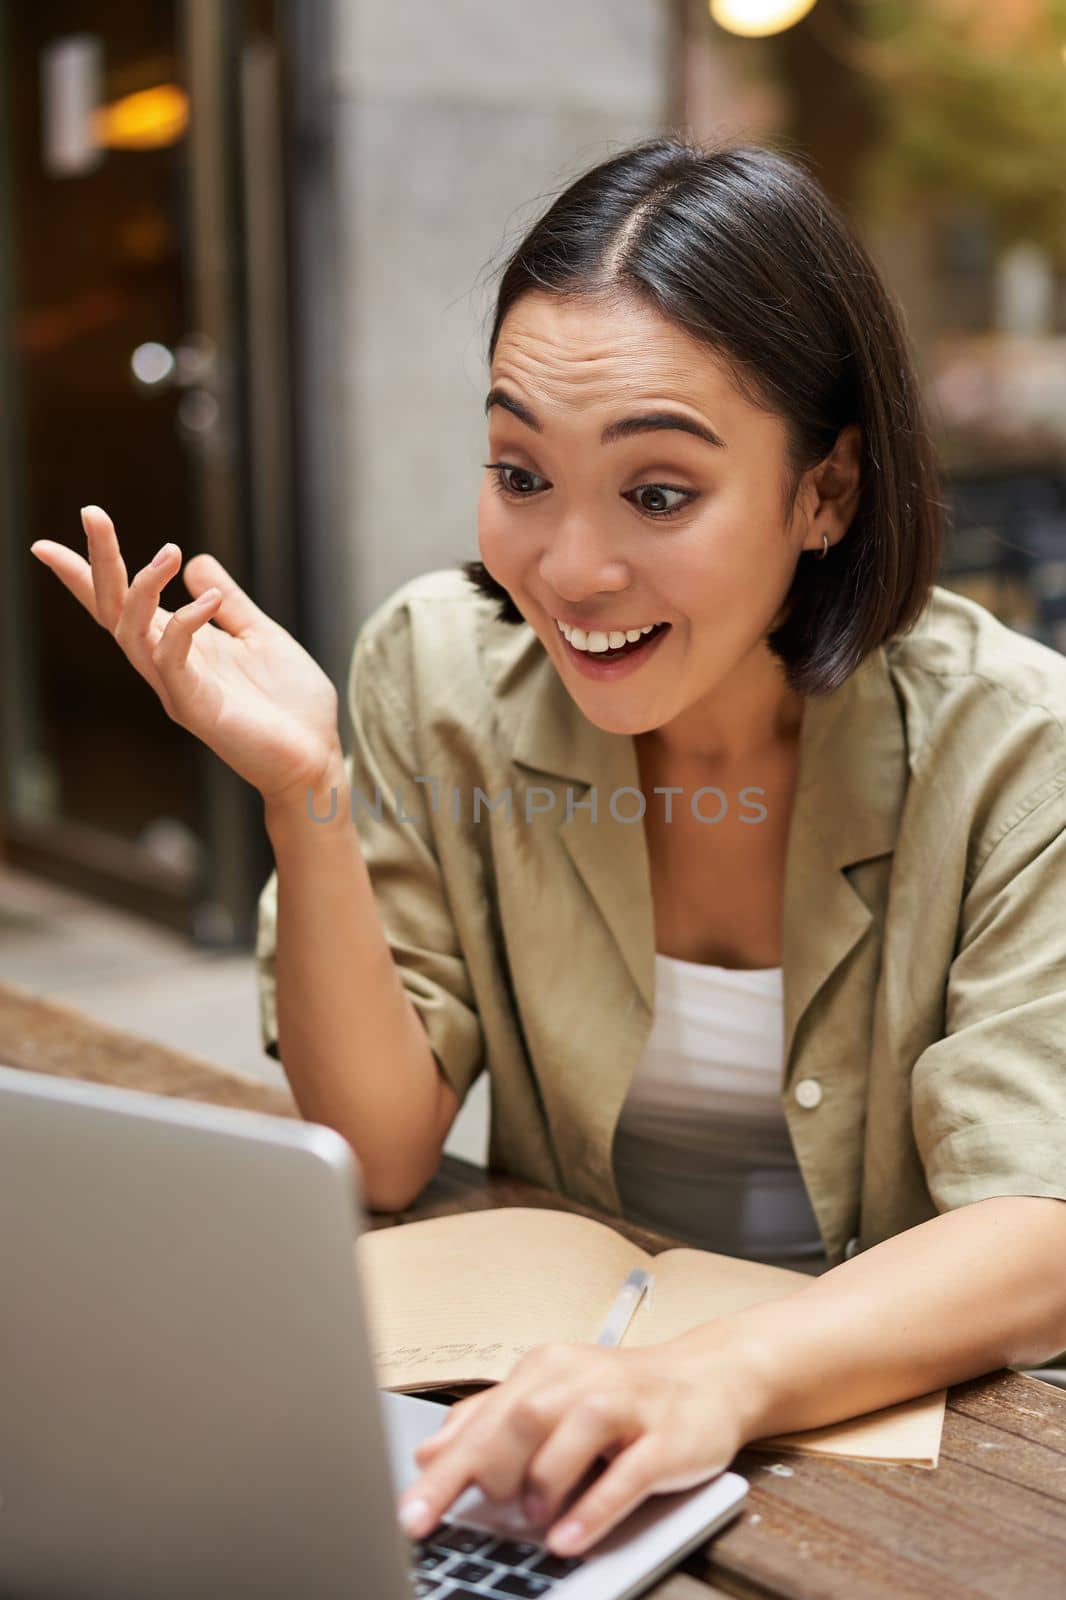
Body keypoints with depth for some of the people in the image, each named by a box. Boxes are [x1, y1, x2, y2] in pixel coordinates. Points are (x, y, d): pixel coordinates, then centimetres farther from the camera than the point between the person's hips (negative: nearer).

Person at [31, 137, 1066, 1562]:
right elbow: (383, 1153, -7)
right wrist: (303, 793, -21)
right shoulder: (440, 671, -8)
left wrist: (715, 1376, -38)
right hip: (544, 1378, 3)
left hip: (903, 1409, -2)